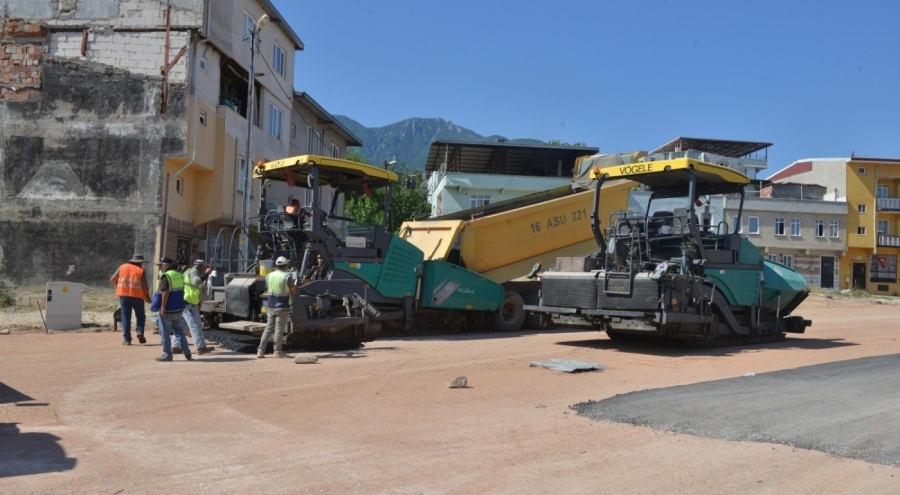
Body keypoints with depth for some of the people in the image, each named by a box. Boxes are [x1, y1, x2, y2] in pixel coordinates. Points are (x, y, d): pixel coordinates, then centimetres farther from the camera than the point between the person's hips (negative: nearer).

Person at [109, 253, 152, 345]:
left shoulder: (122, 267, 9)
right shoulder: (141, 270, 1)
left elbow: (112, 280, 10)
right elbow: (145, 286, -5)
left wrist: (118, 286, 29)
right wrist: (147, 297, 7)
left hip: (124, 295, 2)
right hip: (137, 296, -2)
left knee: (126, 317, 7)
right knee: (140, 315, 16)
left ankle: (127, 339, 5)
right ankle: (140, 332, -6)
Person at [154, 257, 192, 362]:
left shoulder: (166, 276, -14)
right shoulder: (179, 275, 11)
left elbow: (165, 292, -22)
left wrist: (163, 307, -20)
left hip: (168, 310, -7)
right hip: (179, 309, 8)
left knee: (165, 333, 4)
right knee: (179, 332, 15)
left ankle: (167, 355, 6)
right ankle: (187, 353, 13)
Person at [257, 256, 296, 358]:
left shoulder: (269, 275, 6)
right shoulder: (287, 277, -11)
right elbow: (293, 291, -5)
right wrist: (294, 285, 14)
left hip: (270, 306, 5)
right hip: (282, 306, -5)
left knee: (268, 328, 11)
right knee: (279, 329, -1)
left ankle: (260, 350, 7)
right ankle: (277, 351, 2)